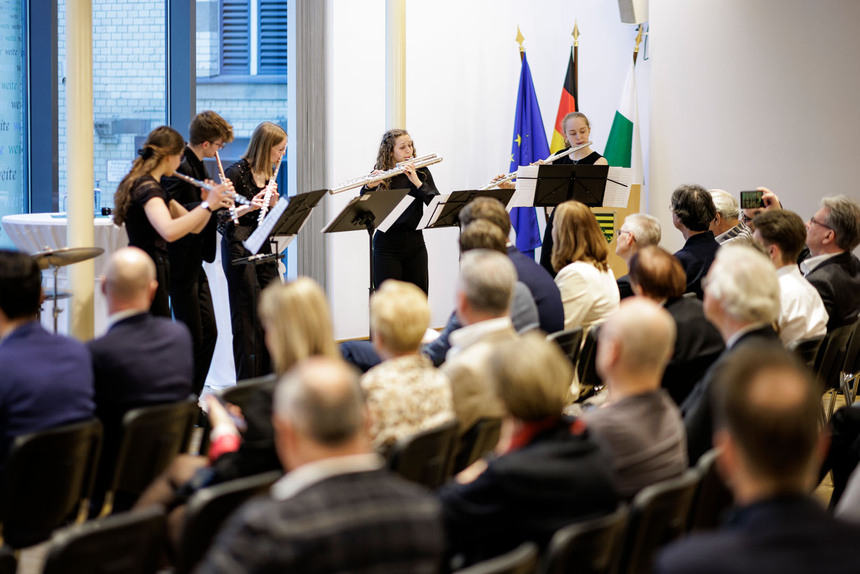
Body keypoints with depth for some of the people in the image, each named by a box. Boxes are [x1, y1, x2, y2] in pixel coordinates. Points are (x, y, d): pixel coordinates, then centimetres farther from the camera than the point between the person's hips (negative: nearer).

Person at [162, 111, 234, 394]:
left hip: (196, 264, 10)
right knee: (192, 338, -5)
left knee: (208, 333, 12)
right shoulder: (179, 167, -18)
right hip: (180, 265, -10)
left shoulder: (196, 166, 13)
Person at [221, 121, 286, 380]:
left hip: (263, 249, 7)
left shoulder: (269, 175, 11)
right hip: (239, 249, -7)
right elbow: (221, 216, -16)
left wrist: (273, 201, -6)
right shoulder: (237, 172, -12)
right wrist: (248, 207, -30)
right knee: (247, 319, -5)